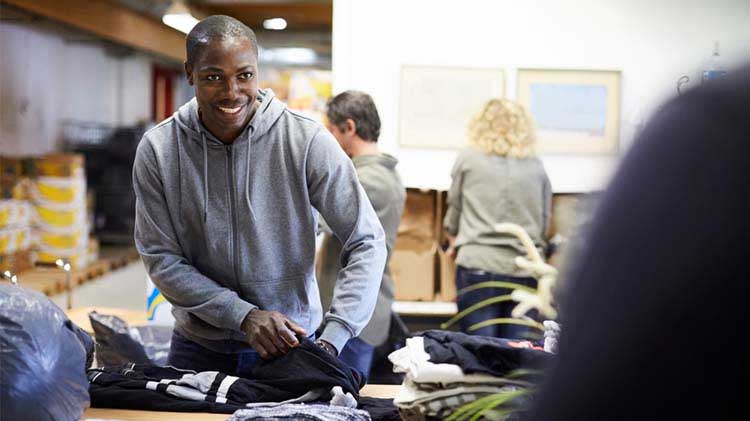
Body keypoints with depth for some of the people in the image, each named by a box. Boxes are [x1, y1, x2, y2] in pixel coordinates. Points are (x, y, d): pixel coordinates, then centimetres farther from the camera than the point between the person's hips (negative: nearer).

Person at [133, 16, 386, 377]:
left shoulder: (308, 141, -15)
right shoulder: (157, 150, -10)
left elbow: (367, 243, -13)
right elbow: (161, 258, -9)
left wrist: (331, 341, -24)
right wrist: (244, 315, -20)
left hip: (292, 341, -1)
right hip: (199, 347, 2)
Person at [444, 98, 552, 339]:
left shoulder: (468, 159, 4)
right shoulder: (537, 167, 8)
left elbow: (454, 212, 14)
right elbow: (545, 223, 13)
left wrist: (454, 242, 33)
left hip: (478, 267, -2)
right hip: (525, 271, 2)